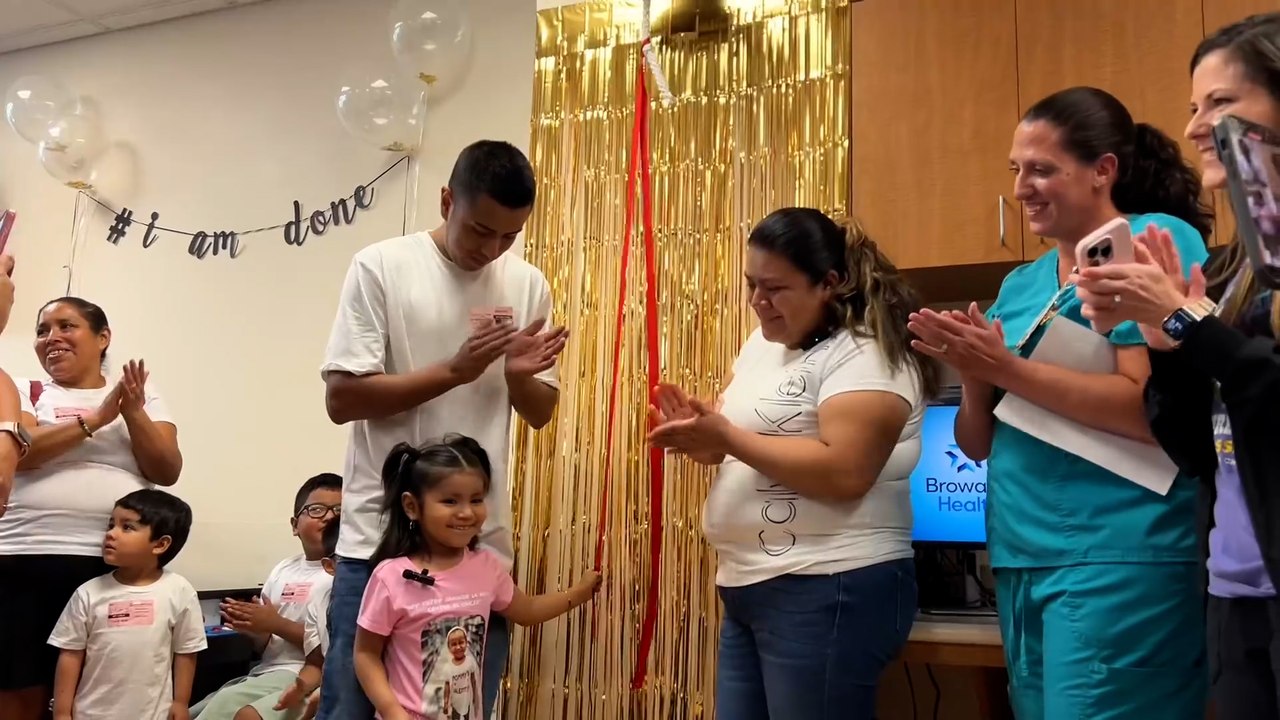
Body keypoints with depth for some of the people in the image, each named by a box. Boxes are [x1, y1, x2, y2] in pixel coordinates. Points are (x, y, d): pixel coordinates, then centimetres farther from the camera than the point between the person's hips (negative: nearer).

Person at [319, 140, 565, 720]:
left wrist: (520, 375, -11)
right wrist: (456, 369, -19)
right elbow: (340, 398, -11)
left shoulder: (528, 285, 6)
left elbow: (541, 413, 11)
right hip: (381, 537, -3)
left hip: (482, 543, 4)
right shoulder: (381, 266, -5)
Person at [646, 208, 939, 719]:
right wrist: (700, 434, -4)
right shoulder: (762, 344, 14)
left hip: (831, 592, -8)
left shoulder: (866, 354, -12)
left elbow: (843, 472, -24)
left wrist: (727, 437, -21)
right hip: (749, 588, 8)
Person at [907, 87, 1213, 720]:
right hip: (1021, 558, 7)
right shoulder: (1021, 284, 13)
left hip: (1116, 558, -7)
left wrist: (1006, 369, -17)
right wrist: (973, 373, -7)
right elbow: (978, 445, 12)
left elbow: (1153, 409, -18)